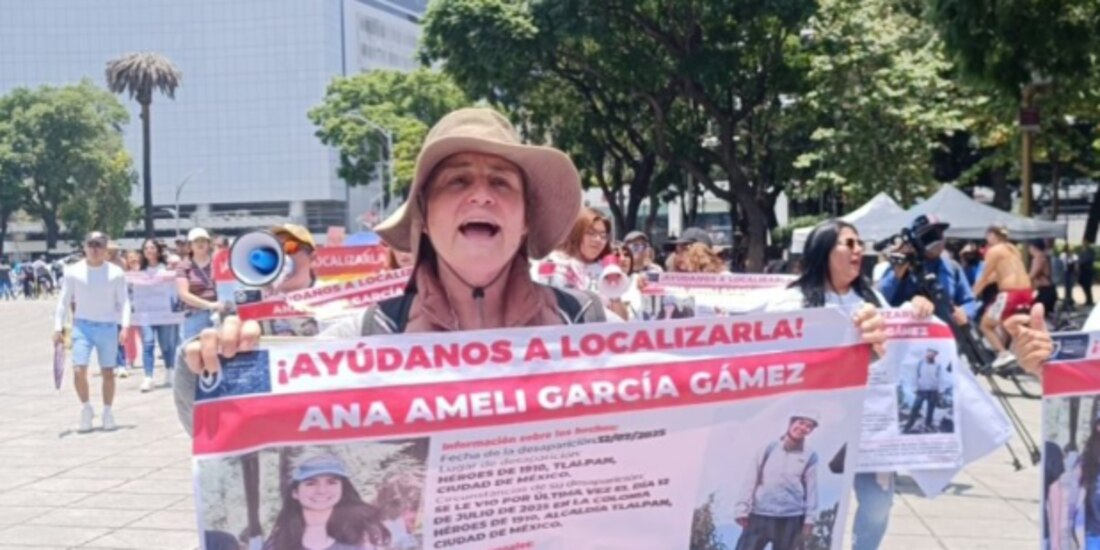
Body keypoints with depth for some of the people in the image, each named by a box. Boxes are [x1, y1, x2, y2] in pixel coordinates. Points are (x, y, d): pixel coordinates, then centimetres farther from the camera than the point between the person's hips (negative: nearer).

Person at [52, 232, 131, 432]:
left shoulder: (116, 273, 0)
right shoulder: (73, 272, 1)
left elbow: (123, 301, 1)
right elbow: (64, 301, 5)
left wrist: (125, 325, -11)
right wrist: (58, 327, 0)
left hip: (108, 327, 0)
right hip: (82, 326, 0)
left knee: (108, 372, 5)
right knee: (79, 370, -10)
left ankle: (107, 412, 20)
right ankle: (86, 408, 13)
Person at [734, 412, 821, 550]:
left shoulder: (809, 457, 2)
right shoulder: (768, 449, 3)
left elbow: (811, 490, 3)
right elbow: (751, 481, 3)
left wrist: (809, 520, -2)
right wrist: (742, 510, -1)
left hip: (790, 519, 0)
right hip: (759, 515, 0)